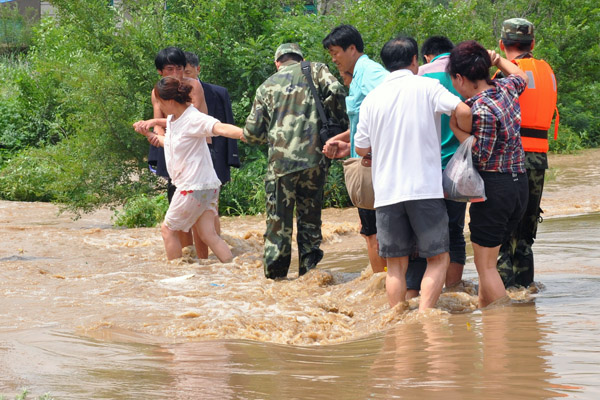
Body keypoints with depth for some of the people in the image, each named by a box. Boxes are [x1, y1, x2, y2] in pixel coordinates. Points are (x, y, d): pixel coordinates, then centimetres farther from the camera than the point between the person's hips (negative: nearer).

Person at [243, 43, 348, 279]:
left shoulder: (267, 87, 15)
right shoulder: (315, 71, 11)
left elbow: (252, 132, 12)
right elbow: (336, 91, -9)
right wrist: (341, 126, 2)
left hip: (281, 161, 0)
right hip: (315, 156, 0)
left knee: (278, 220, 6)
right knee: (310, 218, 11)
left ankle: (275, 275, 6)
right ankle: (309, 272, 11)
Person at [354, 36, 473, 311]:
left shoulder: (372, 98, 9)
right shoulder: (427, 87, 0)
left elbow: (361, 148, 13)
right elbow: (463, 111, -13)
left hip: (386, 192, 3)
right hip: (425, 189, -3)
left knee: (396, 264, 8)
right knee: (438, 258, 3)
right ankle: (424, 314, -13)